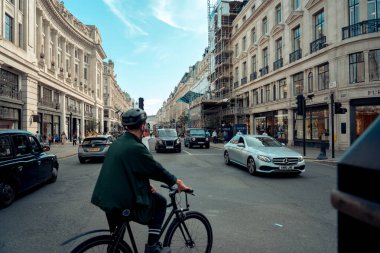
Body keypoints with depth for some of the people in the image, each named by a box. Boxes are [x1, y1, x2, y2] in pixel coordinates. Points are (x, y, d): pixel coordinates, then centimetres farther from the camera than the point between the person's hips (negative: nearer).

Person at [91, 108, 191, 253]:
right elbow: (156, 169, -12)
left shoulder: (117, 143, 8)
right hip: (125, 202, -9)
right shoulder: (136, 148, -20)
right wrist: (176, 181, 2)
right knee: (160, 202, 10)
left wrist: (146, 186, 19)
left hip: (107, 198, 9)